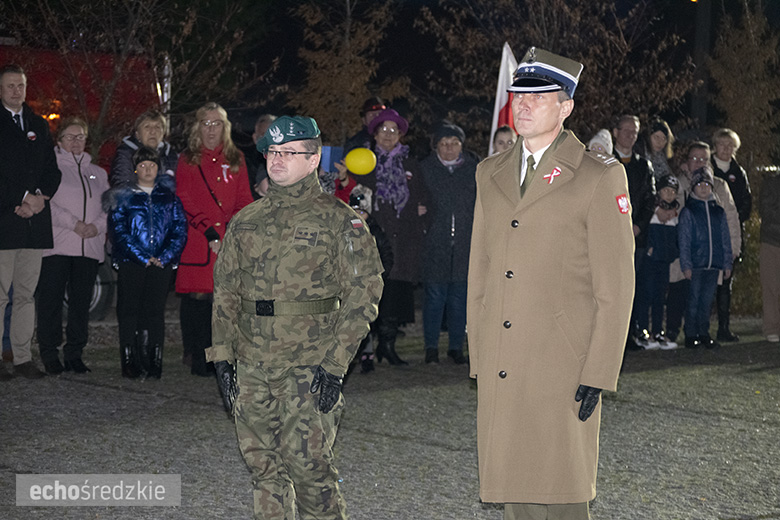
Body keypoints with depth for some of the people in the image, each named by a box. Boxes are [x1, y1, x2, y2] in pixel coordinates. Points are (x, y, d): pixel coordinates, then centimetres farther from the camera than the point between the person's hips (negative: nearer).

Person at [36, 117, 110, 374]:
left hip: (90, 247, 4)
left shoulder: (98, 173, 21)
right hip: (56, 245, -4)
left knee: (81, 302, 3)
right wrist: (73, 223, -15)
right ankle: (50, 354, 1)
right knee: (51, 300, -5)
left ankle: (74, 353, 10)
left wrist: (97, 226, -6)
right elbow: (45, 202, -7)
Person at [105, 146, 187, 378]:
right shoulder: (123, 198, 6)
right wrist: (143, 258, -11)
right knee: (129, 310, -3)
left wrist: (165, 257, -8)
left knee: (155, 310, 1)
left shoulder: (169, 197, 12)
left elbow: (180, 231, 6)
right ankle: (129, 362, 0)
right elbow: (119, 232, -2)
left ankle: (154, 363, 5)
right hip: (131, 263, -1)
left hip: (162, 263, 1)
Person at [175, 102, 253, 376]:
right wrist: (209, 233, -12)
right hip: (196, 239, -2)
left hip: (230, 239, 2)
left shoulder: (236, 159, 16)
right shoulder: (188, 160, 8)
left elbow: (244, 199, 12)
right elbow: (185, 202, -1)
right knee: (196, 297, -4)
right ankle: (197, 359, 4)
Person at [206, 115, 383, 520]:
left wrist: (335, 364, -12)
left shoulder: (339, 221, -2)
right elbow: (225, 291, 16)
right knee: (262, 466, 9)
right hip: (252, 366, 5)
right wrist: (222, 354, 7)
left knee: (308, 464, -7)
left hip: (309, 366, -5)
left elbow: (363, 293, -6)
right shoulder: (245, 222, 12)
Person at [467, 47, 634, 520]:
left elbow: (616, 287, -5)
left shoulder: (599, 177, -3)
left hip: (562, 366, -5)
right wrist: (478, 358, 12)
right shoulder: (491, 173, 14)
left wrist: (598, 374, -10)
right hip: (501, 369, 5)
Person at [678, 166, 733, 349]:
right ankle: (691, 335, 6)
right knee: (694, 300, -1)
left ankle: (704, 333, 15)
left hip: (714, 265, 3)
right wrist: (686, 265, -9)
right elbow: (684, 241, -3)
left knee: (707, 300, 7)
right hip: (695, 265, -3)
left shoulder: (718, 211, 12)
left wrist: (727, 263, 8)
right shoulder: (688, 211, 0)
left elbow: (725, 239, 14)